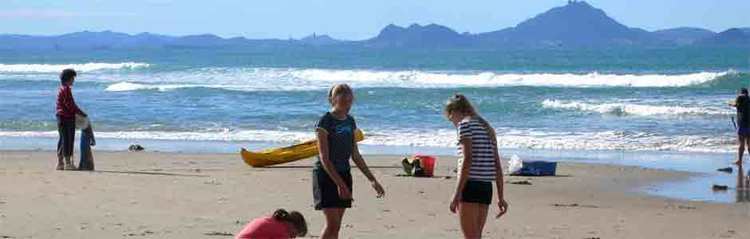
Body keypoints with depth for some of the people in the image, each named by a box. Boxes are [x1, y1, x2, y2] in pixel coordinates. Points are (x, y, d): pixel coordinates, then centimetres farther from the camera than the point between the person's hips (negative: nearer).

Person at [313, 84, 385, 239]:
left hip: (343, 174, 7)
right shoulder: (325, 122, -12)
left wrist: (372, 180, 12)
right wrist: (339, 184, -22)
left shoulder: (350, 122, 10)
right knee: (332, 224, -13)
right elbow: (324, 158, -16)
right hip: (326, 175, -7)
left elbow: (355, 156, 15)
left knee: (336, 226, 5)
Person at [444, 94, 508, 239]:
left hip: (470, 185, -8)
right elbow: (497, 164, 16)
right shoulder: (487, 127, 20)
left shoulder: (465, 124, -4)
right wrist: (501, 197, 16)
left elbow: (467, 160, -16)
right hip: (486, 187, 8)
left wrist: (457, 194, -18)